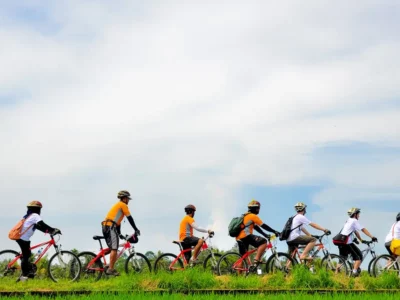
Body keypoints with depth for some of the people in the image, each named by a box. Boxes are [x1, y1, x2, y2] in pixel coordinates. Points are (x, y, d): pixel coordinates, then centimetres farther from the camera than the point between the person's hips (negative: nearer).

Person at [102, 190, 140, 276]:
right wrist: (136, 229, 7)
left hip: (105, 227, 10)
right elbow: (130, 218, -1)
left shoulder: (117, 205, 28)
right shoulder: (123, 205, 0)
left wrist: (119, 234, 34)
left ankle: (110, 268, 8)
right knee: (114, 249, -12)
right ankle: (110, 269, -17)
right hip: (110, 227, -10)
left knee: (113, 249, 12)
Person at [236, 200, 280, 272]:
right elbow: (263, 226, -5)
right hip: (245, 236, -10)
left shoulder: (246, 216, 27)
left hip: (239, 238, 10)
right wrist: (275, 231, 0)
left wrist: (266, 235, 22)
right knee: (263, 242, -17)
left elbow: (256, 227, 27)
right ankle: (255, 262, -23)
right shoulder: (253, 216, -3)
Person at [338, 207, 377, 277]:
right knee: (359, 256, -1)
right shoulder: (354, 221, -3)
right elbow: (363, 230, -7)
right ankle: (354, 272, -11)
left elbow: (355, 232, 28)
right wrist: (372, 237, -8)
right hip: (347, 243, -9)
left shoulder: (348, 221, 23)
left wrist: (361, 240, 31)